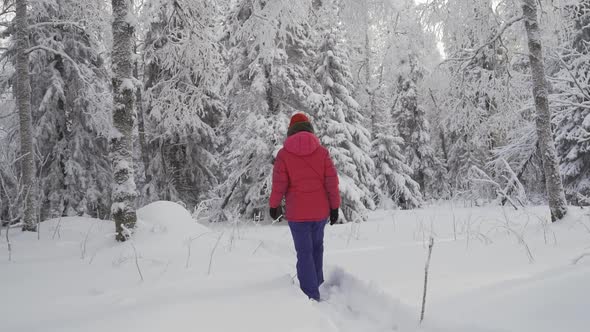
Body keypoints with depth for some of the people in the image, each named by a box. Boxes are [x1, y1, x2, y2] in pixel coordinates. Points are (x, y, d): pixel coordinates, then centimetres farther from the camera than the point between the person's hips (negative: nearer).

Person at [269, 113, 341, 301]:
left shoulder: (284, 154, -7)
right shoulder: (322, 151, -2)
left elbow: (279, 184, -6)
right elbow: (332, 181, -3)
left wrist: (274, 206, 9)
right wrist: (334, 207, 5)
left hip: (297, 213, -2)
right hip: (320, 211, 2)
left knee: (304, 252, 5)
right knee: (317, 246, 23)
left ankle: (311, 295, 3)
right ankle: (317, 283, 29)